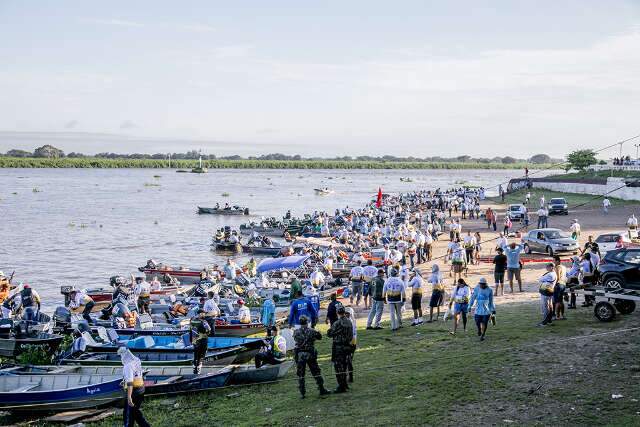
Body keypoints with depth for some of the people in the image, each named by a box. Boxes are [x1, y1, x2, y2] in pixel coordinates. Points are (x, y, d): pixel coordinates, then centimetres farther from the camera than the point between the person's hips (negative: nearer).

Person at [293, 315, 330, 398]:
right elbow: (320, 337, 6)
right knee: (316, 373, 11)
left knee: (300, 375, 8)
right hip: (310, 354, -1)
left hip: (299, 355, 1)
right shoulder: (311, 331, -7)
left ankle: (302, 393, 6)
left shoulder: (296, 332, -4)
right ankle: (322, 390, 17)